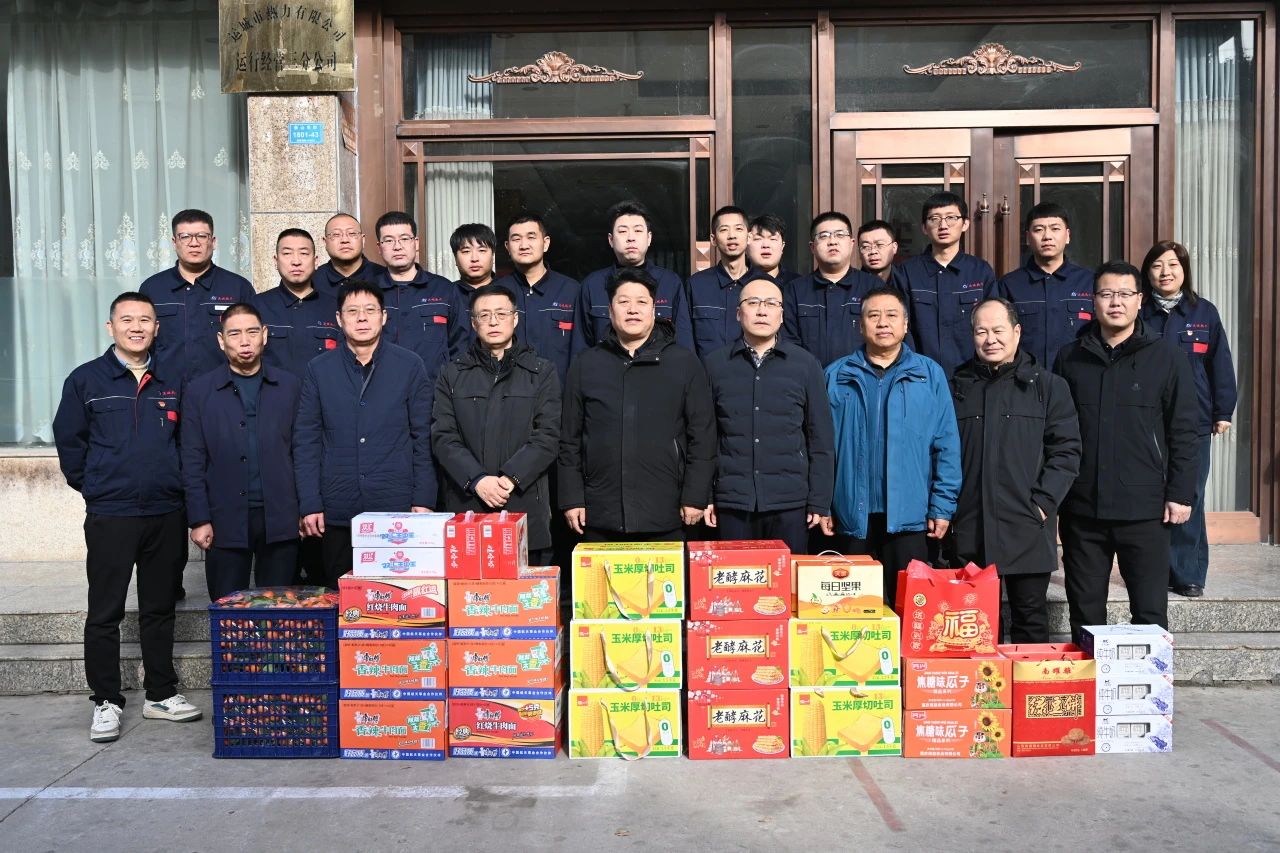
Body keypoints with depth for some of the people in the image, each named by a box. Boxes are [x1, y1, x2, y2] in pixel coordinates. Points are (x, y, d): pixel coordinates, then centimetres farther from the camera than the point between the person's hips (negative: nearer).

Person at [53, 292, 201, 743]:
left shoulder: (173, 381, 8)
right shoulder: (85, 380, 1)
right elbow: (69, 443, 4)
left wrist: (175, 484, 9)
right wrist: (94, 487, 4)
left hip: (166, 514, 3)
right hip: (110, 516, -2)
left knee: (159, 608, 12)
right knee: (104, 613, 3)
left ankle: (161, 694, 22)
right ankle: (106, 702, 14)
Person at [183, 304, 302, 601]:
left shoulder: (290, 386, 6)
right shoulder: (199, 391, 5)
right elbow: (193, 462, 3)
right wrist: (199, 520, -3)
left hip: (280, 520, 1)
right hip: (225, 521, 0)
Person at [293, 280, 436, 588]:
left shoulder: (410, 366, 2)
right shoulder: (319, 370, 5)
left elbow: (423, 437, 2)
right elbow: (306, 440, 5)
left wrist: (423, 499, -4)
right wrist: (309, 504, -2)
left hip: (397, 509, -1)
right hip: (337, 513, 1)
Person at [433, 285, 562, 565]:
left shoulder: (542, 372, 9)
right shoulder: (452, 374, 13)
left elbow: (547, 436, 0)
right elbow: (443, 436, 2)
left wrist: (511, 478, -14)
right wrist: (477, 480, -13)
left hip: (525, 504, -1)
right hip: (465, 506, 1)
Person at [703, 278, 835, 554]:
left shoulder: (806, 365, 4)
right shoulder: (714, 364, 6)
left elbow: (821, 439, 4)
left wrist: (820, 502, 0)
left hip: (790, 501, 0)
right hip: (732, 501, 0)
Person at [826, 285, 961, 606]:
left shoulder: (929, 374, 5)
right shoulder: (836, 376, 7)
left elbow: (946, 445, 2)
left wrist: (942, 506, -4)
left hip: (909, 513, -1)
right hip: (853, 513, 1)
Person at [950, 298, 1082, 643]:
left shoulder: (1048, 386, 5)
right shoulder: (958, 387, 12)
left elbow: (1067, 450, -1)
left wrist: (1042, 503, -10)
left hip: (1026, 528, -2)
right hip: (969, 529, 2)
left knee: (1030, 619, 7)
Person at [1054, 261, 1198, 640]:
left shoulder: (1165, 358, 2)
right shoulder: (1070, 358, 8)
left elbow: (1184, 433, 2)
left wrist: (1181, 494, -4)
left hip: (1145, 509, -2)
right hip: (1081, 508, 2)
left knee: (1150, 612, 5)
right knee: (1085, 611, 11)